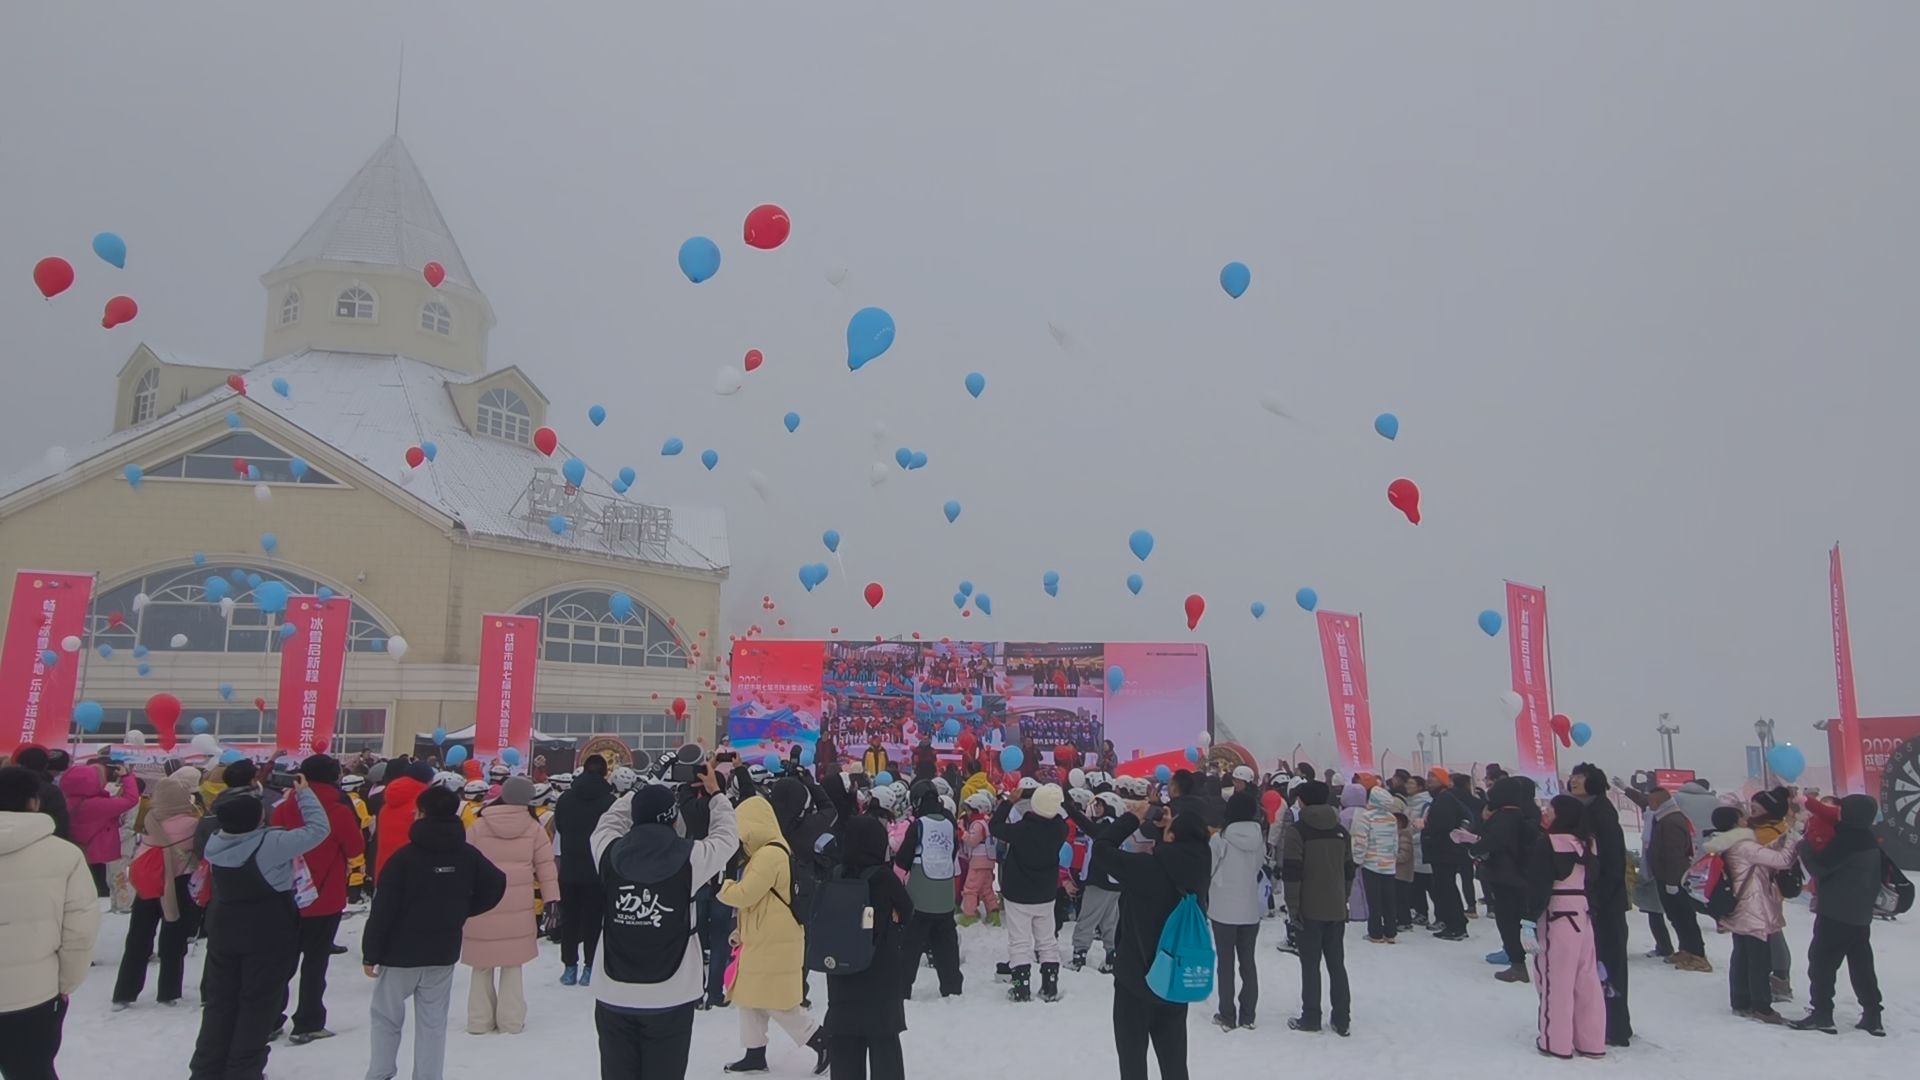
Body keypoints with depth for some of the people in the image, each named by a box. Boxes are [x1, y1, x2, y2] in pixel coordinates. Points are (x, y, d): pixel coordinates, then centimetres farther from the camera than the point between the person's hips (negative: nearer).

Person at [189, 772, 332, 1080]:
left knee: (219, 1002, 16)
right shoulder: (270, 844, -24)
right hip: (267, 937, -6)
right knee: (258, 1004, 6)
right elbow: (318, 828, -18)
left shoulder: (216, 843, -7)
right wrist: (304, 792, -8)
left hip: (223, 933, 6)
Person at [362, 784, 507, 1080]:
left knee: (386, 1017, 14)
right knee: (433, 1023, 11)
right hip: (444, 953, 3)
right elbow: (496, 886, 1)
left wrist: (370, 953, -5)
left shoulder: (404, 856, -14)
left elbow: (383, 909, -13)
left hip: (400, 952, -3)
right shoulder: (468, 855, -1)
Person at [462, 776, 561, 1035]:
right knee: (512, 966, 11)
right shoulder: (533, 827, 0)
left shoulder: (479, 824, -1)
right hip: (519, 909, 0)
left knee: (482, 966, 12)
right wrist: (552, 900, 6)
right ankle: (511, 1020, 13)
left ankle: (480, 1020, 16)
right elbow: (546, 867, 1)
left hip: (482, 905, 0)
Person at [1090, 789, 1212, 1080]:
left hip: (1137, 977, -5)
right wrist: (1159, 827, 1)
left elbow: (1101, 848, -19)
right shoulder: (1198, 866, -8)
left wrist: (1132, 818, -10)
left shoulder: (1148, 867, -27)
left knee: (1133, 1056, 11)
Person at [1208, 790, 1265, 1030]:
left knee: (1226, 963, 6)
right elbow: (1262, 868, 4)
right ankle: (1247, 1015, 16)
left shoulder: (1219, 838, -14)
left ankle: (1227, 1015, 8)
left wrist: (1203, 904, 7)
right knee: (1248, 961, 13)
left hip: (1223, 909, -3)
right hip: (1250, 909, 3)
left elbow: (1208, 871, -7)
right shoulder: (1260, 838, -3)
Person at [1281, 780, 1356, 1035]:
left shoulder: (1296, 830, -11)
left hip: (1310, 909, -5)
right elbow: (1349, 869, 12)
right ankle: (1341, 1020, 13)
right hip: (1336, 908, 5)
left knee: (1310, 964, 3)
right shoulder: (1340, 831, 8)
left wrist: (1292, 906, -10)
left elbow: (1291, 872, -15)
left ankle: (1311, 1017, 8)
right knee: (1337, 963, 11)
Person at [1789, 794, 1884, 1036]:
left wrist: (1804, 845, -5)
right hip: (1860, 914, 9)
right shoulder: (1869, 841, 10)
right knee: (1861, 966, 14)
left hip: (1836, 914, -9)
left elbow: (1820, 866, -19)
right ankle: (1872, 1016, 16)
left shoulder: (1847, 839, -19)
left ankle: (1821, 1014, -3)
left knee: (1821, 961, -3)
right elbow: (1876, 881, 19)